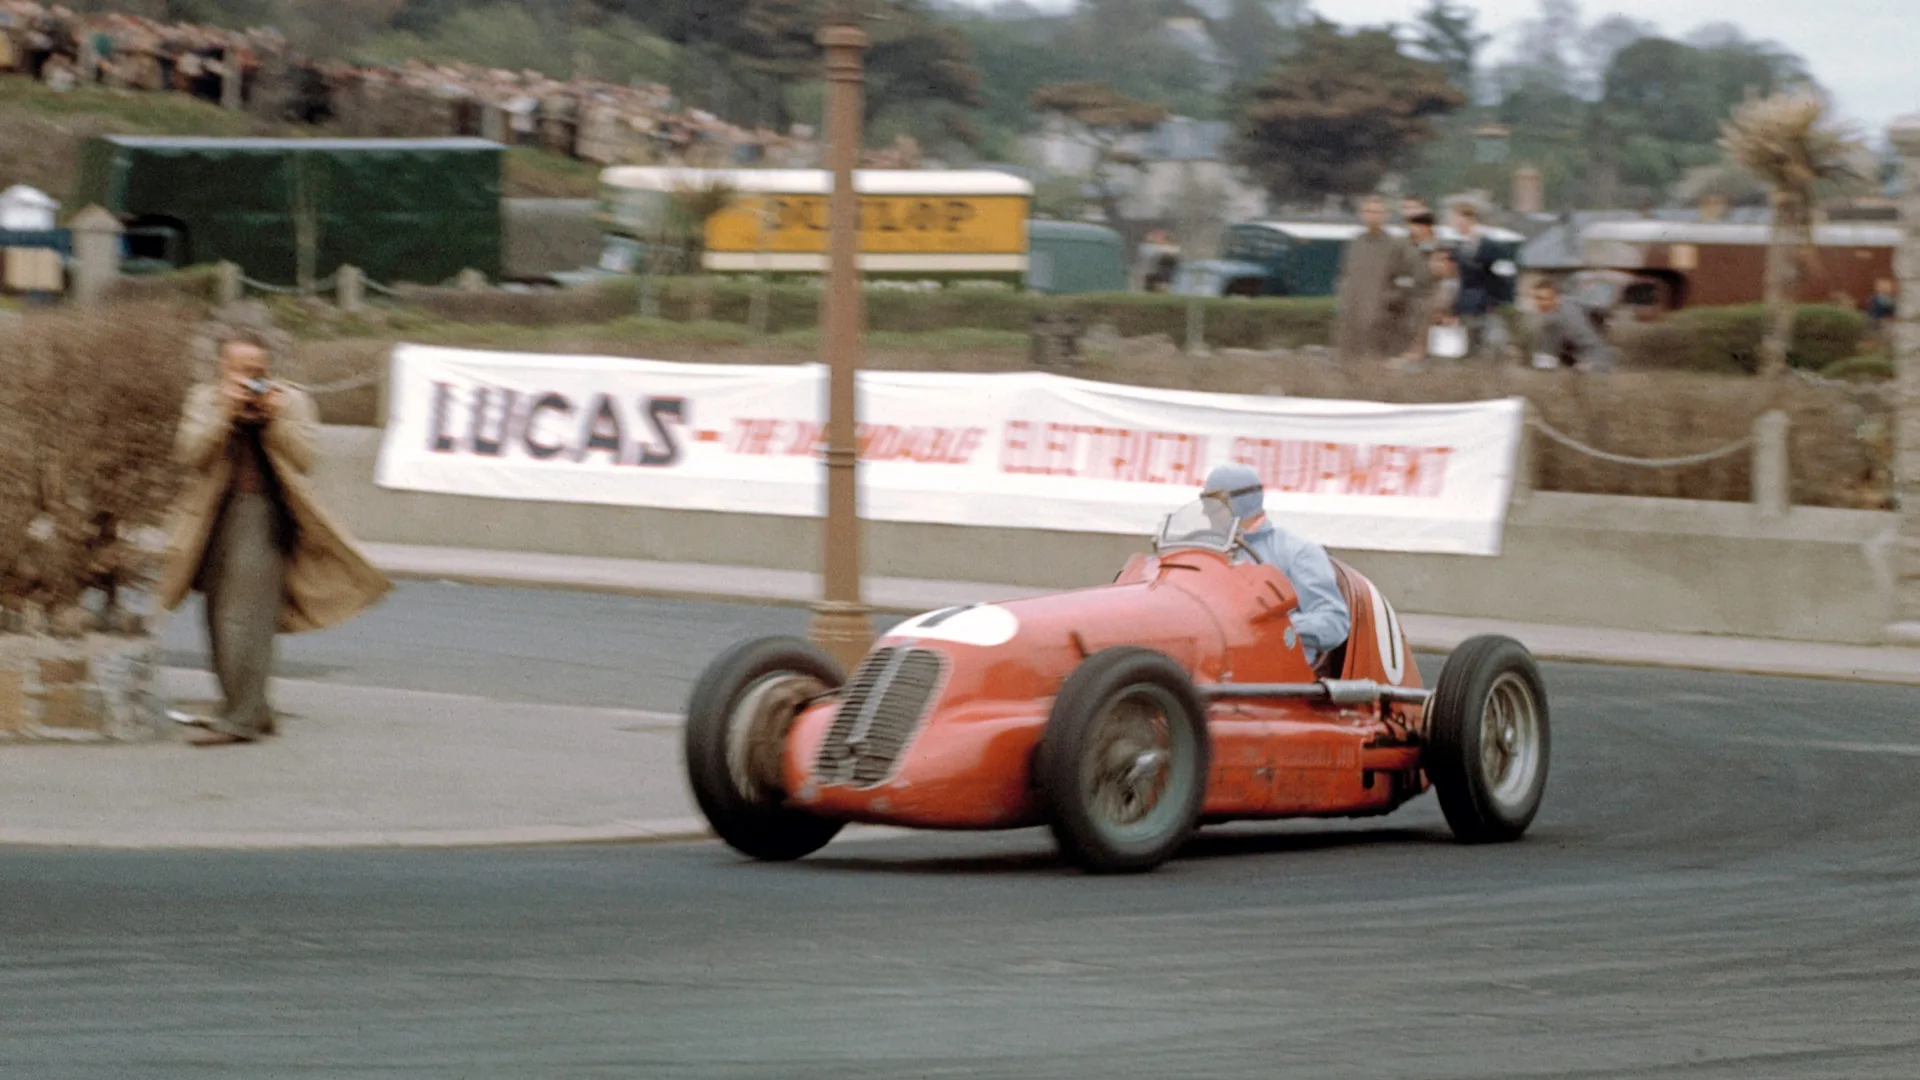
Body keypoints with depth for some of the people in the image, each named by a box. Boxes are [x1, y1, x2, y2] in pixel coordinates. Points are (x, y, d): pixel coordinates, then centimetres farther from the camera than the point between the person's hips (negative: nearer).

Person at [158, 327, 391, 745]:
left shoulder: (291, 401, 4)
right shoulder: (205, 399, 9)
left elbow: (303, 459, -5)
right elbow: (190, 453, -5)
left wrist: (278, 419, -16)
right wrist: (224, 412, -15)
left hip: (264, 517, -4)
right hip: (217, 518, 4)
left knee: (245, 618, -12)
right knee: (220, 620, 10)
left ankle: (239, 718, -12)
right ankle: (252, 711, 22)